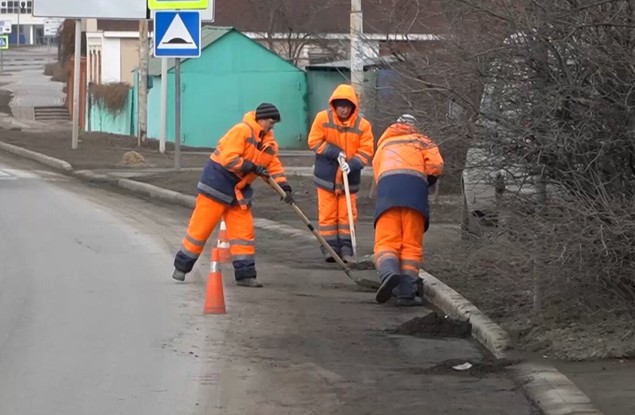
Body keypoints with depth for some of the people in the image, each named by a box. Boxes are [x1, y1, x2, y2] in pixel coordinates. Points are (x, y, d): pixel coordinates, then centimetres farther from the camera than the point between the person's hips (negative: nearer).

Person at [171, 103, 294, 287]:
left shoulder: (269, 142, 8)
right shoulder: (241, 131, -18)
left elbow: (274, 165, 5)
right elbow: (228, 158, -26)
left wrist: (284, 186, -8)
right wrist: (252, 167, -28)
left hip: (239, 190, 8)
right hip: (217, 182, -8)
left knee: (244, 230, 1)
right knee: (201, 227, -2)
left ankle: (245, 274, 4)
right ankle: (181, 266, 10)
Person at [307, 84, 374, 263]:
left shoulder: (362, 124, -7)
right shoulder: (323, 119, -6)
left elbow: (366, 152, -6)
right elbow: (314, 142, -5)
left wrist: (352, 164, -22)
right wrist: (335, 153, -16)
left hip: (349, 177, 0)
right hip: (326, 176, 0)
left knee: (347, 215, 3)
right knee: (327, 214, 2)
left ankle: (346, 249, 9)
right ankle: (330, 248, 7)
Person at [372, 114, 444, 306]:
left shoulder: (382, 146, 35)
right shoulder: (420, 141, 25)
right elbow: (436, 165, 8)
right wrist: (426, 183, 25)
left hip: (386, 184, 1)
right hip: (415, 185, -1)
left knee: (386, 241, -6)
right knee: (411, 245, 2)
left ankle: (388, 273, -36)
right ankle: (406, 293, -7)